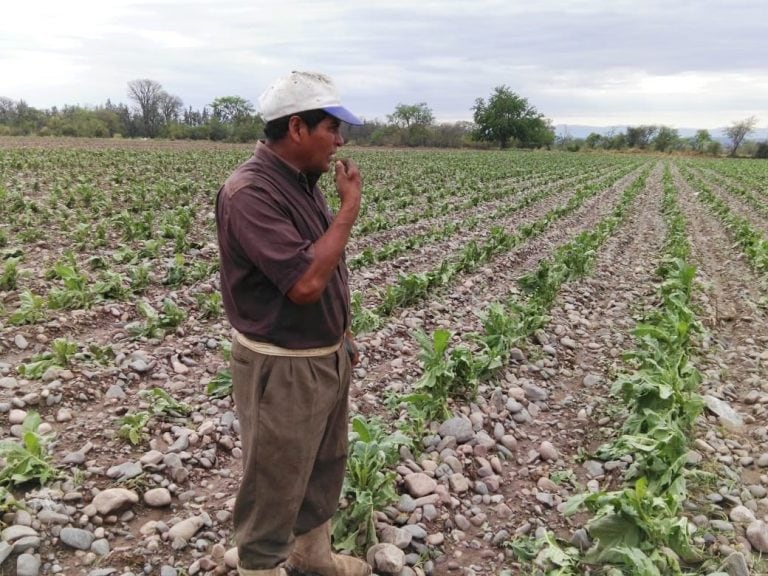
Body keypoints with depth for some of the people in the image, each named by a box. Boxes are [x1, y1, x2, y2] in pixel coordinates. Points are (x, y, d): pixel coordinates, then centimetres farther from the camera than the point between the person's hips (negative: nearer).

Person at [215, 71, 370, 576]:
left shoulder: (304, 182, 5)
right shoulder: (250, 192, -23)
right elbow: (305, 283, -30)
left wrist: (343, 334, 19)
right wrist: (350, 205, -21)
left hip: (327, 356, 9)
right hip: (282, 369, -9)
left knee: (324, 468, 24)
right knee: (274, 486, 10)